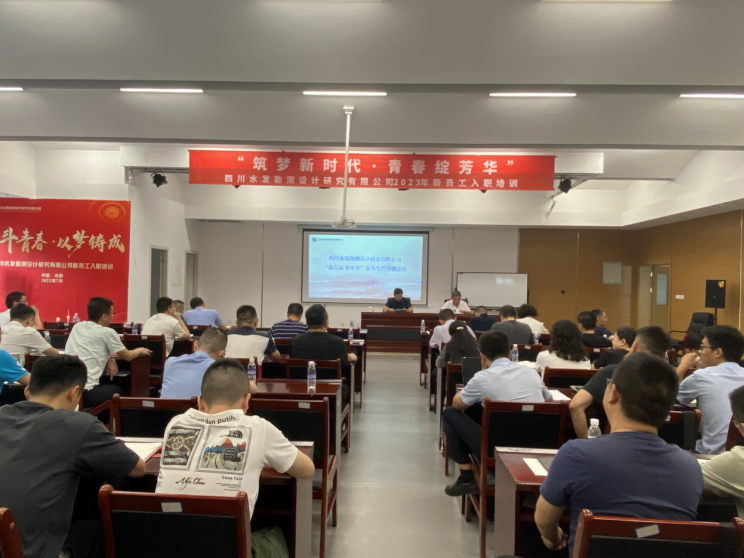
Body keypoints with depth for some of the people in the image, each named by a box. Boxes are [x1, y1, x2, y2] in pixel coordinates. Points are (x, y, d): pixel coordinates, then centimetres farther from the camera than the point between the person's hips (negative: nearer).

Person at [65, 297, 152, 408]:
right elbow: (128, 356, 7)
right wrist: (140, 350, 28)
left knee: (108, 386, 29)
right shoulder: (107, 332, -7)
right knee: (117, 390, 22)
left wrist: (108, 359, 12)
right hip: (86, 392, -6)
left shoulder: (77, 327, 12)